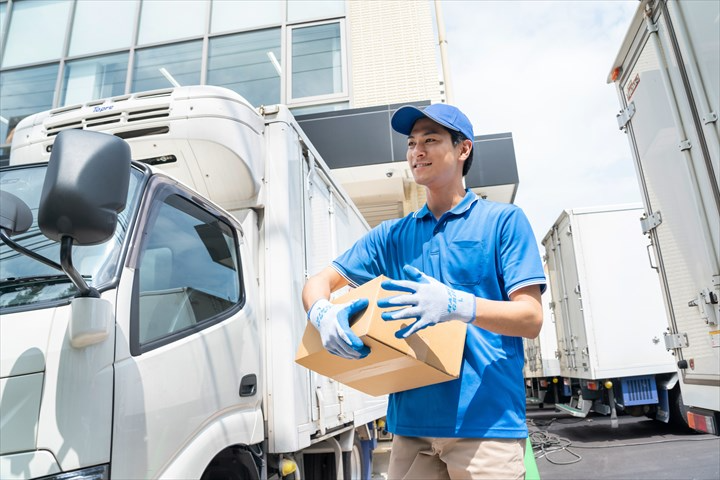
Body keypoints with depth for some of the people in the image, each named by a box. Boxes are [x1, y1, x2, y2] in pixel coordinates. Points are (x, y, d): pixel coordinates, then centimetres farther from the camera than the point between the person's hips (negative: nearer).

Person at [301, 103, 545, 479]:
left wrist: (458, 306, -26)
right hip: (411, 423, 4)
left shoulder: (503, 220, 0)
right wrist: (323, 314, -16)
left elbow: (531, 319, -7)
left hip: (486, 421, -3)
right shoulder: (391, 235, 12)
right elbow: (319, 282, 8)